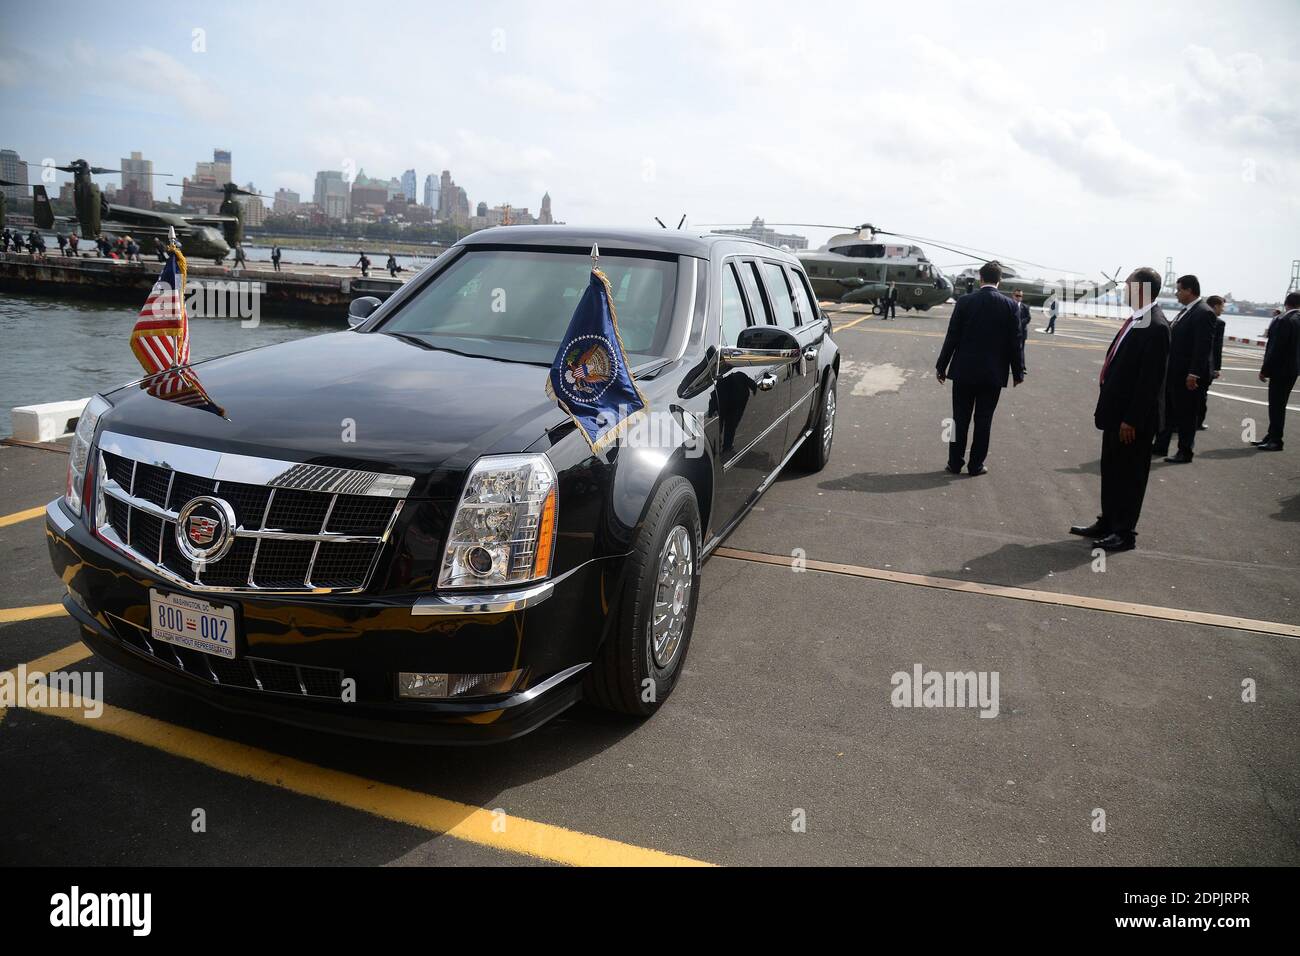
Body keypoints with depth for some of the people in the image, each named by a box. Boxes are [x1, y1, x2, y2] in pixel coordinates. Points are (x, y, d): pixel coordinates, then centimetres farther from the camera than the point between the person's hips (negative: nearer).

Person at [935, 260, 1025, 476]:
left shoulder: (965, 302, -5)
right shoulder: (1010, 306, -4)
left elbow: (952, 337, -4)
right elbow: (1015, 342, -2)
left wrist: (941, 366, 3)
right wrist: (1018, 372, 8)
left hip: (964, 371, 0)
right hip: (994, 373, 0)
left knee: (960, 418, 8)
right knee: (983, 420, 7)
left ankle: (955, 463, 12)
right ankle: (976, 465, 11)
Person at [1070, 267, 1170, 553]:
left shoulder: (1156, 327, -18)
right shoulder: (1135, 320, 10)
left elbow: (1150, 379, -21)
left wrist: (1132, 419, -21)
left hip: (1133, 417, -9)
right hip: (1116, 411, 9)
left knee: (1130, 475, 3)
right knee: (1111, 470, 18)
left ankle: (1124, 533, 14)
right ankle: (1108, 523, 31)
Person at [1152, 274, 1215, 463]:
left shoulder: (1204, 313, -16)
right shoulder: (1185, 310, 11)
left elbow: (1203, 347, -21)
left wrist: (1193, 374, -24)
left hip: (1188, 376, -9)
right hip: (1173, 373, 9)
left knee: (1185, 415, 2)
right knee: (1167, 411, 15)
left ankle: (1185, 453, 13)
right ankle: (1159, 447, 26)